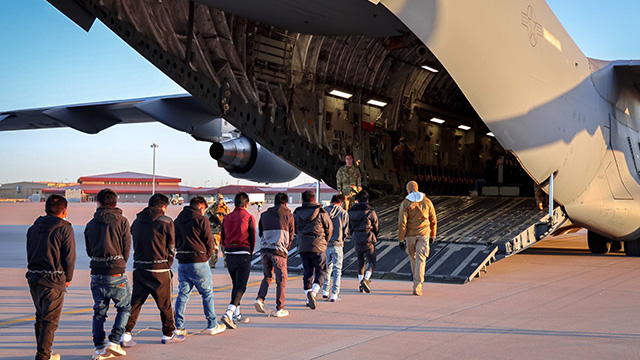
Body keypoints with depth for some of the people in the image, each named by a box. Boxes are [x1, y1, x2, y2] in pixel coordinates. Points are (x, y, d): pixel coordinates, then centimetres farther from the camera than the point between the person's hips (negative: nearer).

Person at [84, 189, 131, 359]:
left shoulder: (91, 224, 7)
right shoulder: (122, 221, -3)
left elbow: (89, 250, 12)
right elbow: (127, 248, -1)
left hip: (96, 274, 4)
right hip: (116, 274, -4)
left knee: (99, 311, 12)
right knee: (125, 307, 11)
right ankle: (114, 342, -1)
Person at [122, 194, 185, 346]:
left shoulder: (137, 221, 9)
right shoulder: (166, 222, -6)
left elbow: (134, 244, 13)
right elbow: (171, 247, 0)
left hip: (139, 268, 5)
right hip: (159, 270, -5)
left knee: (135, 301, 8)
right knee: (165, 303, 8)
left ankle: (125, 334, 1)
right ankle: (168, 334, 19)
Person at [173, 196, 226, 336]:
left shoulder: (177, 220, 11)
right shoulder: (201, 219, -7)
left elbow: (175, 242, 14)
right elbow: (209, 242, -7)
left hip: (182, 262, 5)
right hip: (198, 262, -5)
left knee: (182, 294, 10)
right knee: (207, 293, 6)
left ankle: (178, 326, 6)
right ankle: (212, 326, 10)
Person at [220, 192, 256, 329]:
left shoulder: (227, 218, 8)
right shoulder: (249, 217, -6)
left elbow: (223, 239, 10)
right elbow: (253, 238, -5)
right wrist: (250, 253, 10)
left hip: (229, 254, 5)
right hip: (243, 253, -5)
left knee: (236, 284, 19)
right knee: (241, 286, -4)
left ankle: (237, 315, 24)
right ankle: (228, 314, -19)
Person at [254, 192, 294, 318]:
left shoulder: (264, 215, 14)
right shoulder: (288, 215, 4)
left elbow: (260, 233, 18)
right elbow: (291, 234, 9)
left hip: (265, 249, 4)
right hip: (279, 250, -4)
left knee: (267, 277, 20)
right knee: (281, 279, 3)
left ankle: (260, 298, 1)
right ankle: (279, 309, 2)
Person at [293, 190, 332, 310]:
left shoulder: (297, 213, 5)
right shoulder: (321, 212, -4)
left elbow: (295, 230, 13)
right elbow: (329, 228, 2)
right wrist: (324, 242, 17)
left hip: (302, 247, 3)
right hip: (318, 247, -3)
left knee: (307, 272, 13)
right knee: (321, 271, 5)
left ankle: (309, 299, 12)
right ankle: (313, 292, -17)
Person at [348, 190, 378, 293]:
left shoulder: (351, 211, 3)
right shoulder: (371, 211, -8)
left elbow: (350, 227, 8)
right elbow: (376, 226, -2)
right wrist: (374, 238, 14)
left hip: (357, 241, 4)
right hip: (368, 240, -4)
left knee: (360, 262, 15)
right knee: (371, 261, 5)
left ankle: (361, 285, 15)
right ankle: (366, 279, -17)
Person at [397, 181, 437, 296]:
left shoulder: (405, 203, -6)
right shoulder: (427, 201, 1)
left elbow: (402, 223, -11)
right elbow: (433, 221, 7)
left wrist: (401, 240, -6)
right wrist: (432, 235, 19)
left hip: (410, 235, 0)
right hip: (424, 234, 0)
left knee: (413, 257, 19)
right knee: (420, 260, -3)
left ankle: (417, 280, 36)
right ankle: (417, 287, -11)